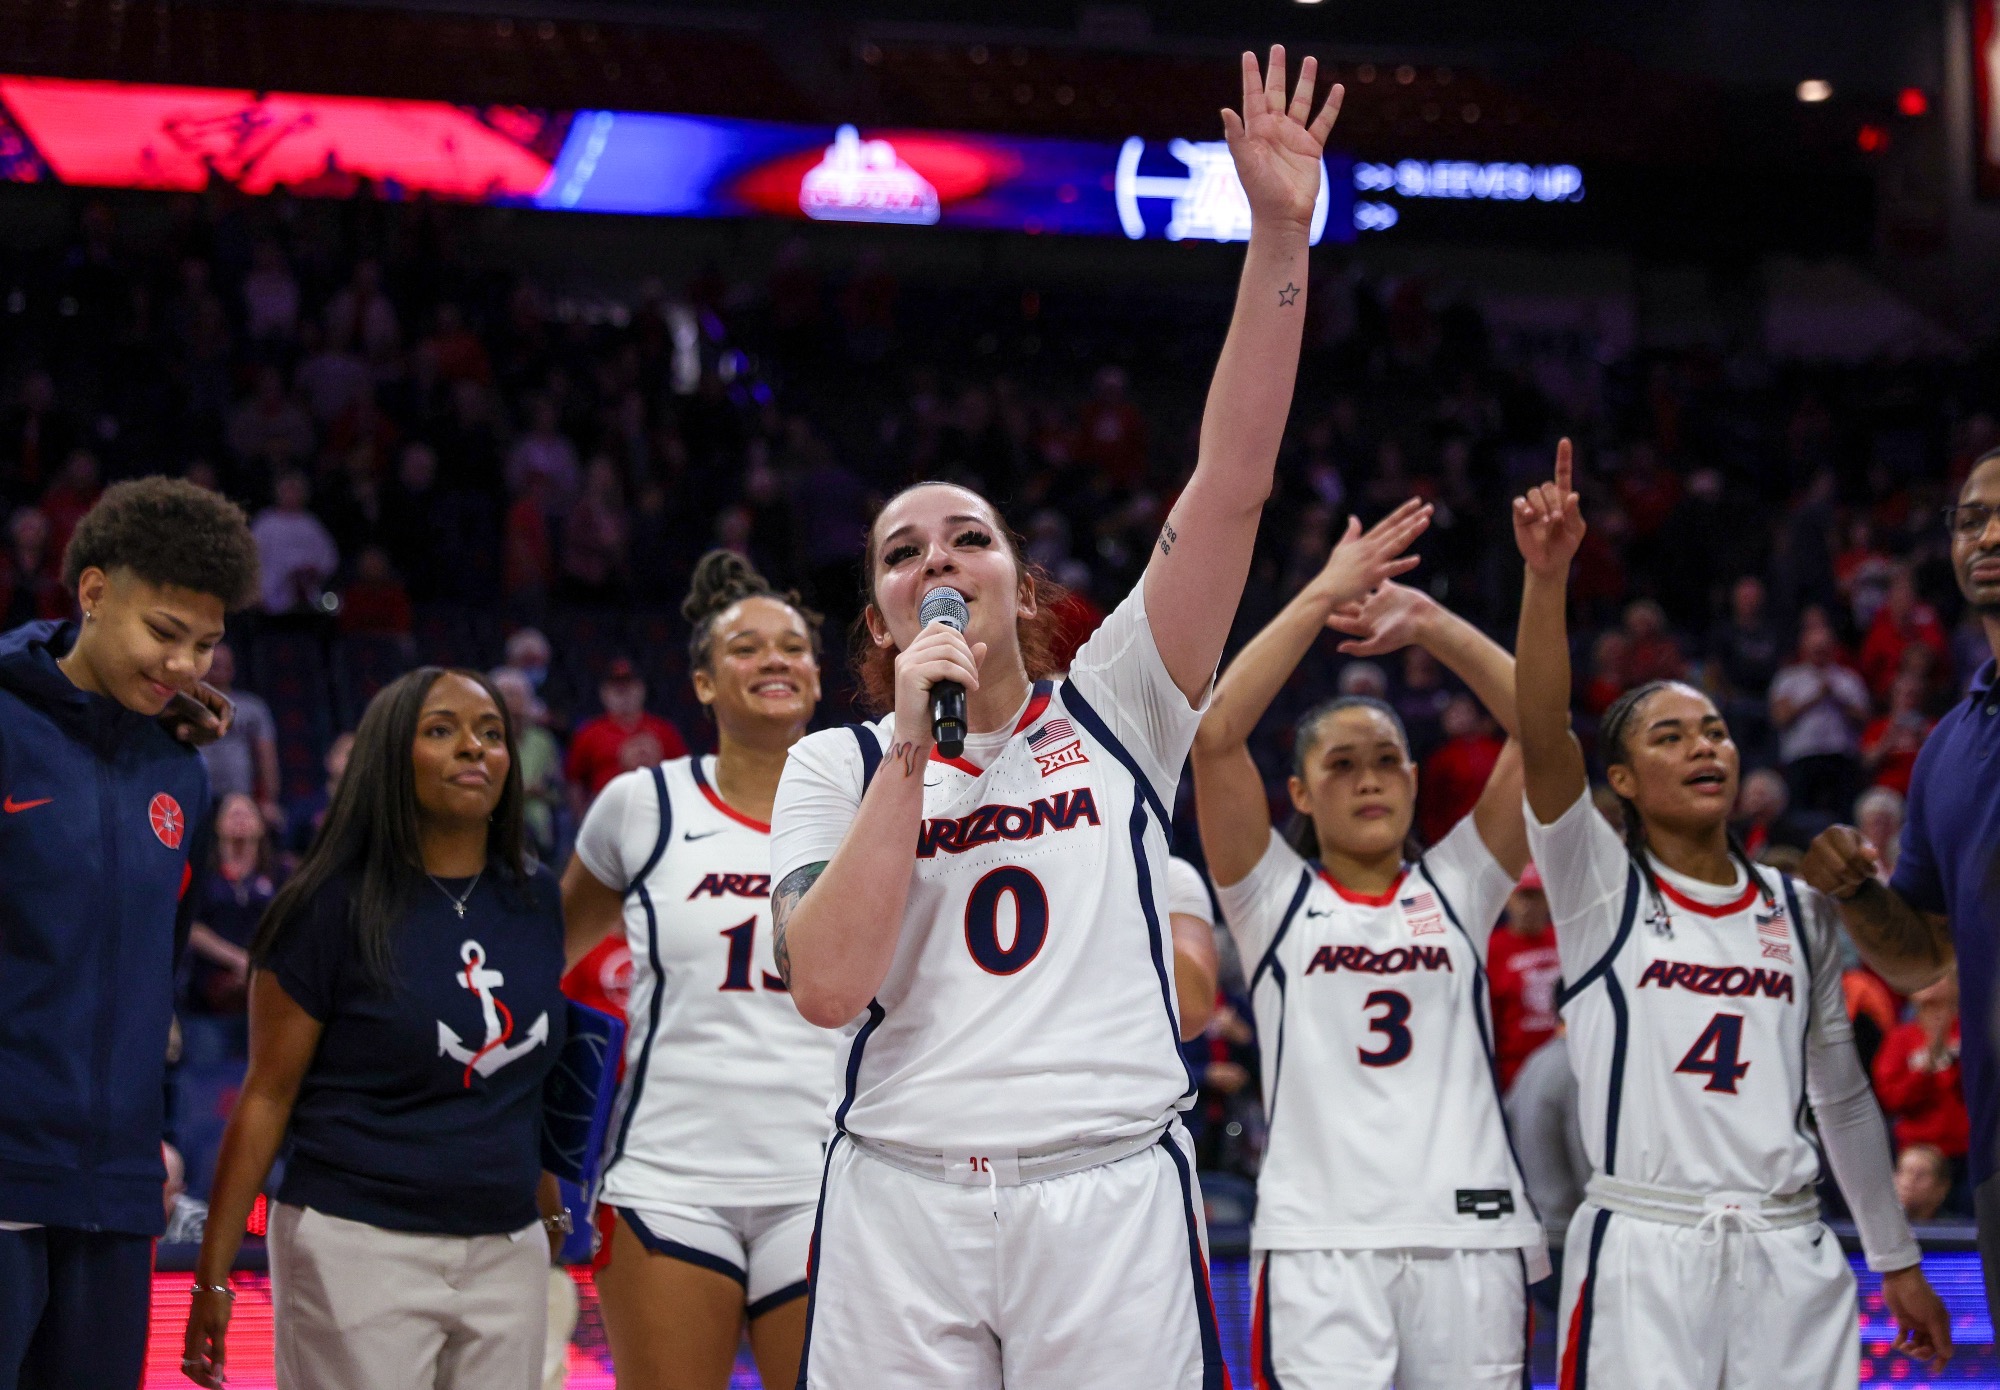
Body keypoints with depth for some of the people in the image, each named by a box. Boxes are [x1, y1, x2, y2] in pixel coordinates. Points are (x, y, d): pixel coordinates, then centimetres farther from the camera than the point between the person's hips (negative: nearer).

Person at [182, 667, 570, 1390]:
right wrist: (212, 1277, -7)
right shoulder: (334, 905, -6)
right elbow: (265, 1097, -5)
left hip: (508, 1251, 5)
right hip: (359, 1248, -5)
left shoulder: (535, 898, 8)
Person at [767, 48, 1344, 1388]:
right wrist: (911, 743, -7)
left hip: (1110, 1195, 0)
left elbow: (1232, 481, -1)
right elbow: (828, 985, -6)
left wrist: (1280, 240, -10)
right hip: (901, 1205, 1)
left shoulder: (1112, 710, 10)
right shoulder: (837, 764, 11)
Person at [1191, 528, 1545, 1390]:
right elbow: (1216, 734, -4)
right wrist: (1324, 596, -2)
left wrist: (1429, 623, 0)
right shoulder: (1274, 894, 9)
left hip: (1469, 1236, 2)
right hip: (1320, 1244, -2)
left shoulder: (1458, 885, 15)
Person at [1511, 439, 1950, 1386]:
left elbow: (1841, 1093, 20)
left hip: (1787, 1253, 4)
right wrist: (1548, 575, -29)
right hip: (1641, 1250, -4)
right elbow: (1541, 735, -15)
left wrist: (1896, 1260, 18)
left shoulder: (1798, 909, 15)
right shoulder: (1600, 885, 2)